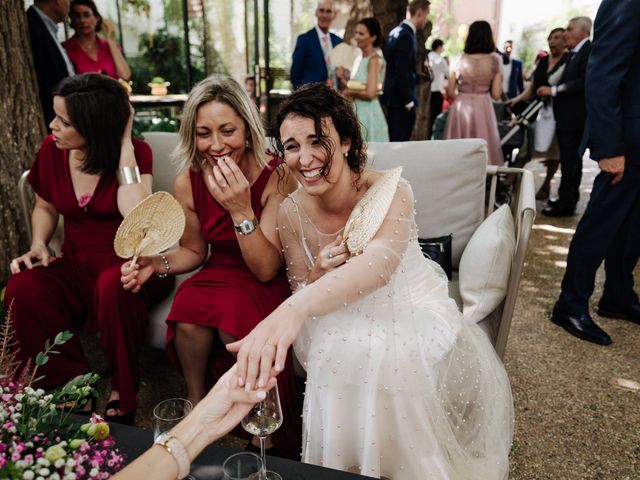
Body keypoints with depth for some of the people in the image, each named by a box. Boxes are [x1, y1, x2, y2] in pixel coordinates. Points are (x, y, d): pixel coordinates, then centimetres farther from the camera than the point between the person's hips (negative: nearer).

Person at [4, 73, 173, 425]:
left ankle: (122, 393, -12)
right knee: (22, 290, -24)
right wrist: (38, 245, -2)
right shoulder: (52, 149, 0)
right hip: (76, 264, 5)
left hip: (127, 263, -4)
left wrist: (124, 145, -24)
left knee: (113, 287, -37)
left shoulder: (136, 152, -12)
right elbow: (45, 207, 18)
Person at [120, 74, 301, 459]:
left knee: (233, 312, -33)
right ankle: (197, 401, 3)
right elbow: (195, 251, 9)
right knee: (187, 316, -28)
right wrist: (158, 264, -12)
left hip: (269, 282, -3)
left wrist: (241, 210, -34)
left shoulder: (277, 176, -19)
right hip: (219, 275, 3)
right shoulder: (188, 183, -7)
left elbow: (266, 269, -21)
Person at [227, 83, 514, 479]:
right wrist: (318, 274, -25)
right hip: (345, 327, 3)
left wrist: (294, 310, -63)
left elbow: (380, 264, -46)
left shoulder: (388, 191, -23)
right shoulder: (290, 213, -10)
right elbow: (301, 295, 0)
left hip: (409, 315, -2)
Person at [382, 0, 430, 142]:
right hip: (401, 99, -10)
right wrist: (408, 101, -15)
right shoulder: (406, 36, -17)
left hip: (393, 95, 10)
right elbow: (402, 72, -21)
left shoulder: (396, 31, 13)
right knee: (400, 141, -6)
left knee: (393, 140, 14)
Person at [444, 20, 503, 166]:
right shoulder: (494, 61, -4)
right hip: (483, 109, 0)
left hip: (461, 108, 0)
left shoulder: (459, 60, -3)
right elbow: (496, 95, -4)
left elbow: (450, 92, -1)